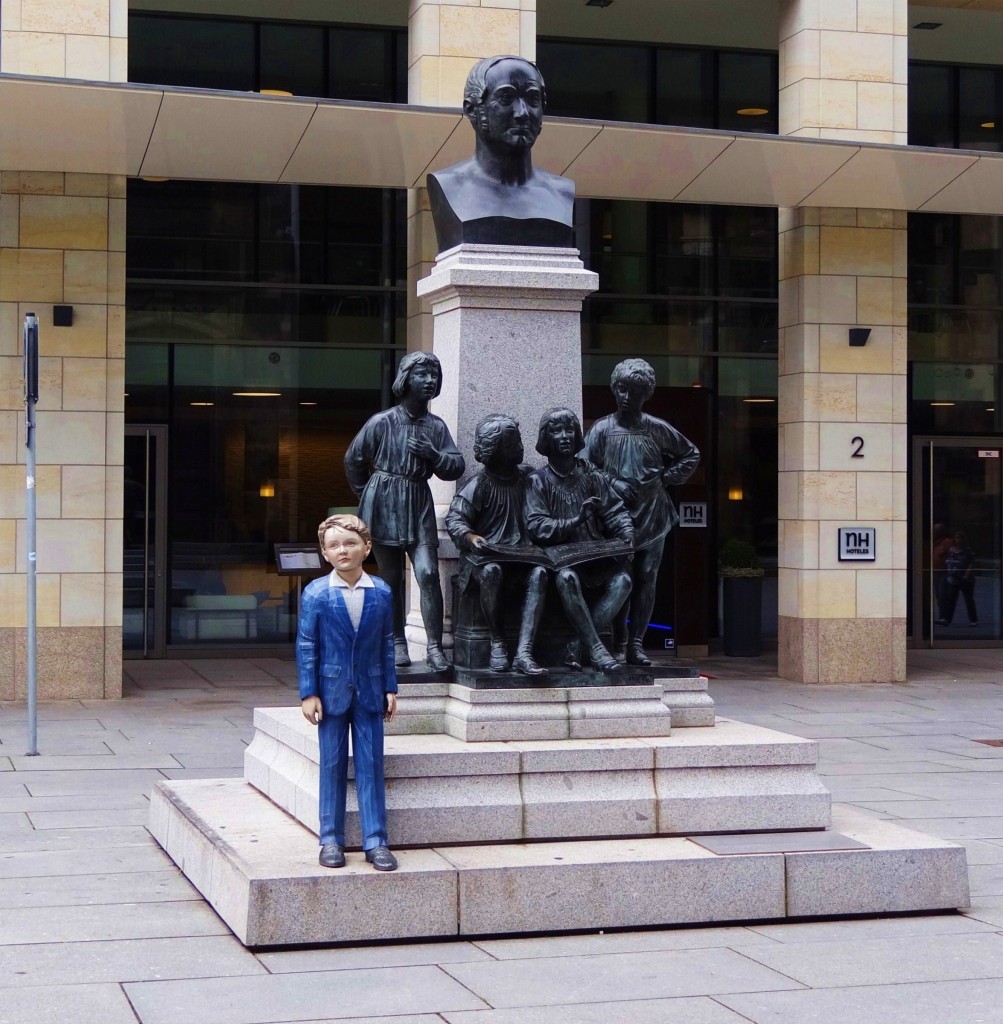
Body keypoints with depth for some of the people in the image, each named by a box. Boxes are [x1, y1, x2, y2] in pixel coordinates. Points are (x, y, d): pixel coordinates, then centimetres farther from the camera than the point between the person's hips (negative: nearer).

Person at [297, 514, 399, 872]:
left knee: (371, 766, 3)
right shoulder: (315, 594, -6)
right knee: (332, 766, 6)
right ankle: (331, 840, 14)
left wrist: (390, 688, 5)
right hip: (332, 690, -2)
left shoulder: (381, 593, 1)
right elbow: (306, 646, -4)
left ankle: (376, 841, 7)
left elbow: (387, 644, 7)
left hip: (369, 691, 2)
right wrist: (309, 693, -7)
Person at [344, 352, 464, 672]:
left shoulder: (436, 426, 5)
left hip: (419, 505, 2)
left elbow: (456, 467, 4)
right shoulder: (382, 422, -5)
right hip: (384, 506, -2)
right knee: (392, 577, 5)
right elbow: (353, 460, 6)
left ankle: (434, 647, -8)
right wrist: (368, 495, 13)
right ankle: (397, 643, 17)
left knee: (428, 573, -11)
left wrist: (432, 454, -13)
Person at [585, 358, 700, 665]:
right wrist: (612, 483, -13)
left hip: (653, 517, 2)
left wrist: (667, 477, 7)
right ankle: (620, 645, 4)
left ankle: (636, 644, 4)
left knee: (646, 580, 0)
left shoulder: (657, 429, 7)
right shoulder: (602, 429, 2)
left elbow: (691, 454, 17)